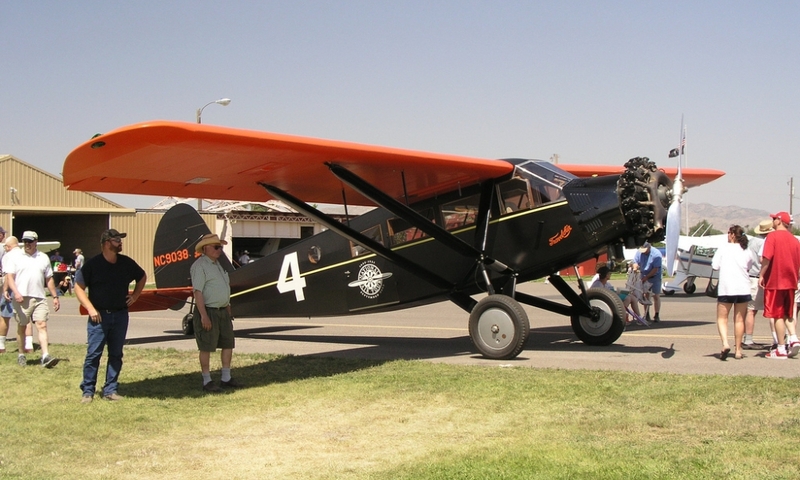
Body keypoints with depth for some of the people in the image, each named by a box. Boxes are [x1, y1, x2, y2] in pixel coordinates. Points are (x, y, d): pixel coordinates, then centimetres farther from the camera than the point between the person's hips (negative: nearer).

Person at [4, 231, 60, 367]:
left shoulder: (43, 258, 12)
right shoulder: (16, 257, 4)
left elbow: (49, 279, 16)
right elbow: (9, 276, -2)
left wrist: (55, 296, 13)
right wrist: (16, 292, -16)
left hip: (39, 298, 1)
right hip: (21, 298, -1)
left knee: (42, 325, -9)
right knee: (21, 327, 8)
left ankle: (45, 356, -17)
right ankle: (21, 355, 21)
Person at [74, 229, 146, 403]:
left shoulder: (127, 263, 5)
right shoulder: (93, 264, -7)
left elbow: (142, 277, 22)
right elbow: (79, 287, -5)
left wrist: (135, 295, 10)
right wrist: (90, 308, -13)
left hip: (120, 316, 4)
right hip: (99, 315, -4)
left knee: (116, 354, 7)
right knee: (93, 354, -4)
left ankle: (110, 390, 15)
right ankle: (88, 391, 5)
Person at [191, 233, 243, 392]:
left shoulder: (217, 264, 16)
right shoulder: (199, 266, -12)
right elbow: (198, 292, -18)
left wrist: (228, 309, 19)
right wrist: (204, 315, -23)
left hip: (222, 311, 9)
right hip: (208, 312, -9)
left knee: (228, 344, 11)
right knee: (206, 348, -1)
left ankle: (226, 378, 21)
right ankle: (207, 382, 6)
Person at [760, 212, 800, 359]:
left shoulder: (773, 236, -9)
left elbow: (766, 258, -17)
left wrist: (761, 275, -9)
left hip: (775, 281, -6)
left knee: (778, 316, -1)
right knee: (787, 314, 19)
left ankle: (781, 350, 1)